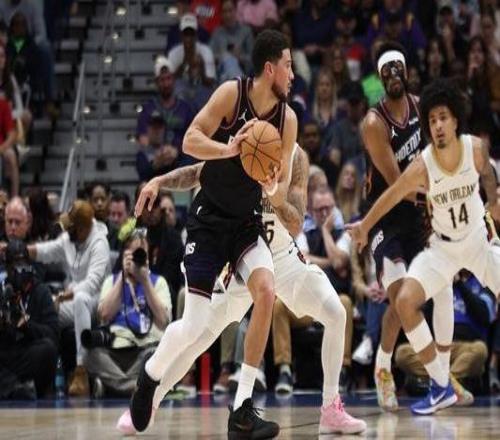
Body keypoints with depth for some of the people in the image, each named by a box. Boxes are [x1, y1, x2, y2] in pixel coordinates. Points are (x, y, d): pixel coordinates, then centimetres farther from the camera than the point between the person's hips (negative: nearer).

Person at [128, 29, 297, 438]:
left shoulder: (287, 118, -2)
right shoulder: (231, 93, -13)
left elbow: (282, 187, 2)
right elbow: (190, 141, -16)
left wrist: (275, 190, -22)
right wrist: (229, 149, -33)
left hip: (248, 221, 4)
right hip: (210, 218, -3)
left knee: (266, 291, -24)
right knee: (195, 325, -9)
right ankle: (150, 375, 26)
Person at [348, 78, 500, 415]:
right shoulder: (422, 167, -25)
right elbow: (393, 195, -10)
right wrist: (364, 226, -1)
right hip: (443, 246, -1)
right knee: (406, 302, -16)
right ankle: (441, 387, -5)